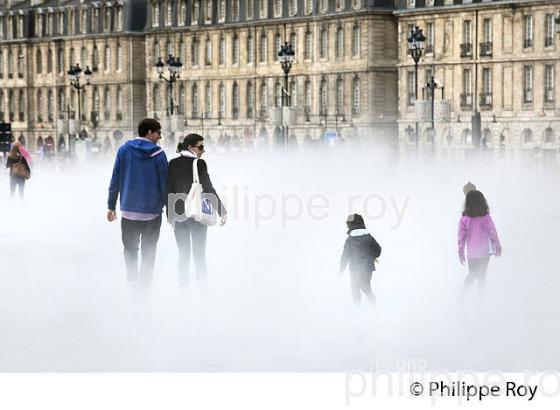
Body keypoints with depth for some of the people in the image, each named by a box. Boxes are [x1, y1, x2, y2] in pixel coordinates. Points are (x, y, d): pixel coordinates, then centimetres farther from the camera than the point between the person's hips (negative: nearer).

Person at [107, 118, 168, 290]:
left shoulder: (124, 150, -1)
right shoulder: (158, 154, -7)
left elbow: (115, 180, 2)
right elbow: (164, 184, -5)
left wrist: (111, 206, 8)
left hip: (129, 210, 1)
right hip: (152, 212, -1)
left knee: (130, 249, 15)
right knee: (149, 253, 11)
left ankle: (133, 279, -5)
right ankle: (144, 287, 10)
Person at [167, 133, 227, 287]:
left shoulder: (173, 164, 1)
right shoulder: (199, 164, -11)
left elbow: (168, 191, 4)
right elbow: (209, 189, -10)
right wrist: (222, 211, -3)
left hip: (178, 215, 4)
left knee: (183, 255, 11)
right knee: (199, 255, 6)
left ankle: (183, 288, 11)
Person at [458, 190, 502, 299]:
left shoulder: (464, 218, -8)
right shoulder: (486, 217, -11)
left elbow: (461, 236, -2)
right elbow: (493, 233, -6)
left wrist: (461, 252, 8)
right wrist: (498, 247, 7)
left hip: (471, 252, 1)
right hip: (484, 251, -1)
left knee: (472, 274, 16)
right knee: (482, 275, 13)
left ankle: (462, 295, -1)